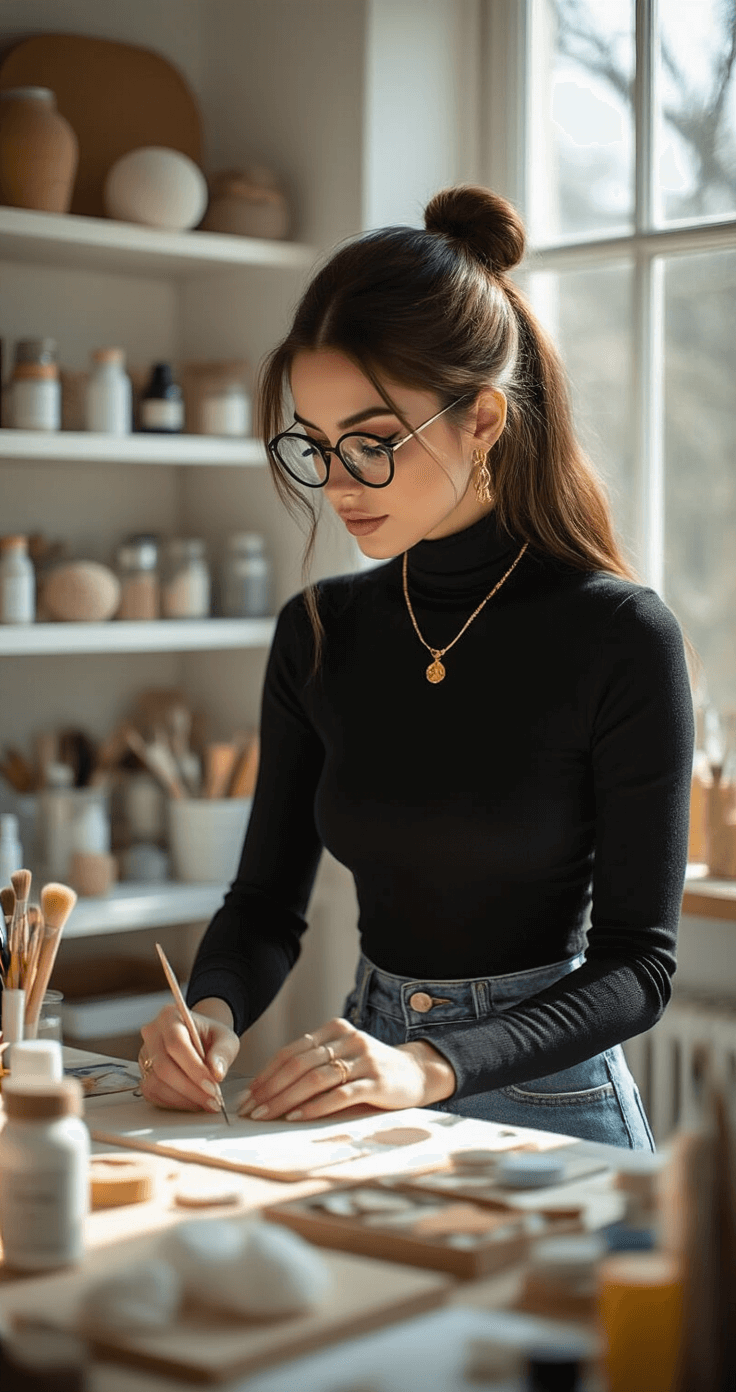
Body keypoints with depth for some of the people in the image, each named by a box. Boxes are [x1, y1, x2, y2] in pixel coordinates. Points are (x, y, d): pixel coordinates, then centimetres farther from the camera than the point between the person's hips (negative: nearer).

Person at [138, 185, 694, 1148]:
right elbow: (268, 900, 9)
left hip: (547, 1101, -2)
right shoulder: (318, 633, 4)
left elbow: (637, 963, -11)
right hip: (365, 1108, 3)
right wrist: (211, 1011, -11)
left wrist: (430, 1064, -23)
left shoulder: (621, 637, -11)